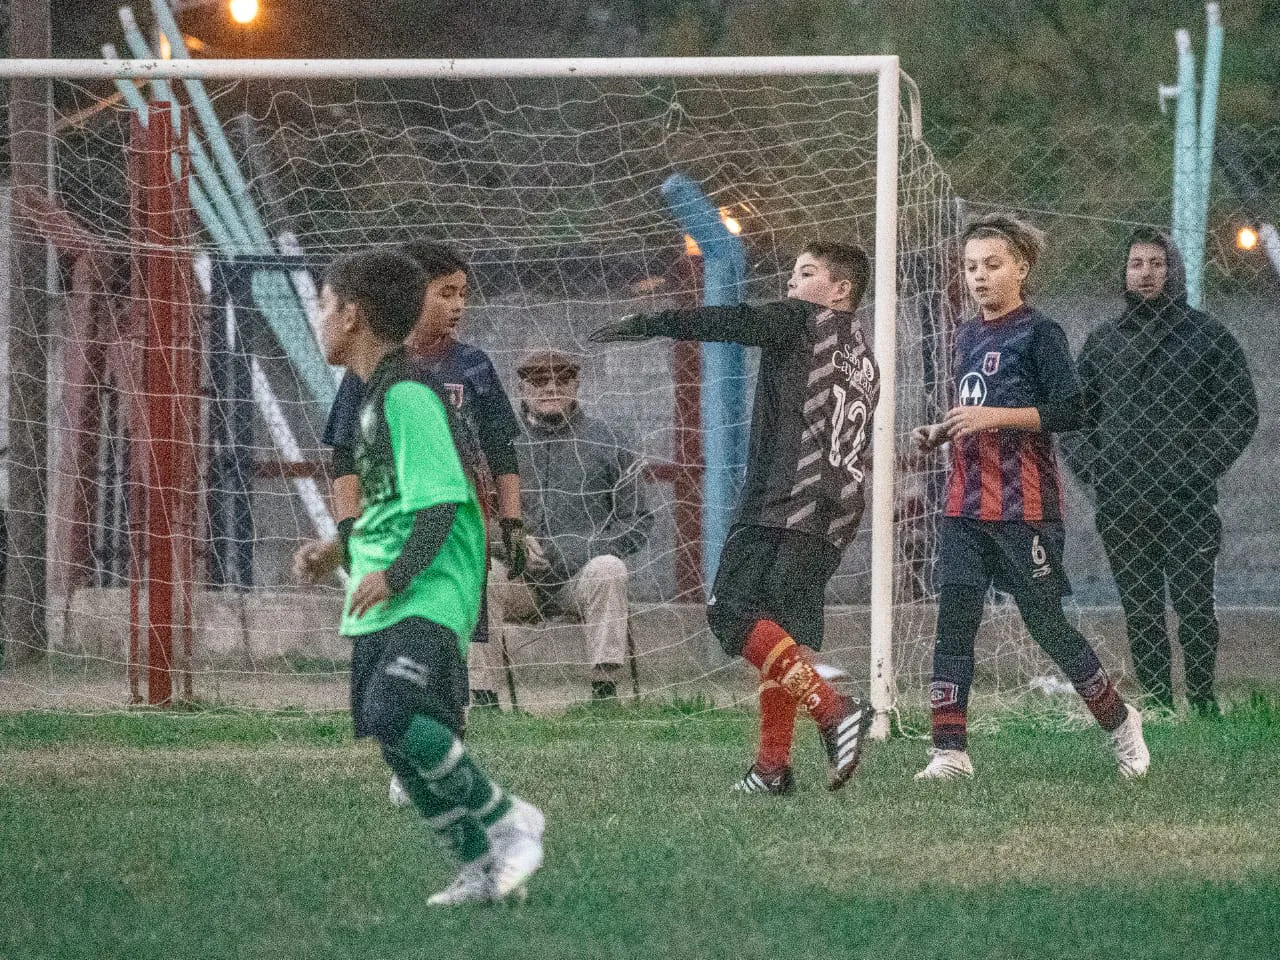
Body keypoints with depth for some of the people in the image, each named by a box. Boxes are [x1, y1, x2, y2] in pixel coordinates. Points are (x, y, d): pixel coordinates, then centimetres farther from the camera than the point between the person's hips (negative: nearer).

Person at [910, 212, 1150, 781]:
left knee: (1045, 623, -1)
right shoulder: (968, 336, 16)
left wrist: (995, 416, -20)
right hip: (965, 502, 7)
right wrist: (939, 433, 10)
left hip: (1023, 505, -6)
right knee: (953, 621, -3)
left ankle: (1118, 720, 18)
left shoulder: (1038, 333, -6)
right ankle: (950, 751, -3)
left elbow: (1069, 413, -14)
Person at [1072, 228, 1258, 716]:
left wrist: (1203, 466, -7)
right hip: (1120, 504, 3)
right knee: (1140, 614, 4)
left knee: (1195, 607, -6)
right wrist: (1090, 466, 2)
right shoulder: (1102, 340, 14)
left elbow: (1242, 410, 3)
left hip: (1186, 501, -3)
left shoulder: (1208, 336, 4)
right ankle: (1157, 708, 9)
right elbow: (1075, 412, 19)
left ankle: (1203, 707, 1)